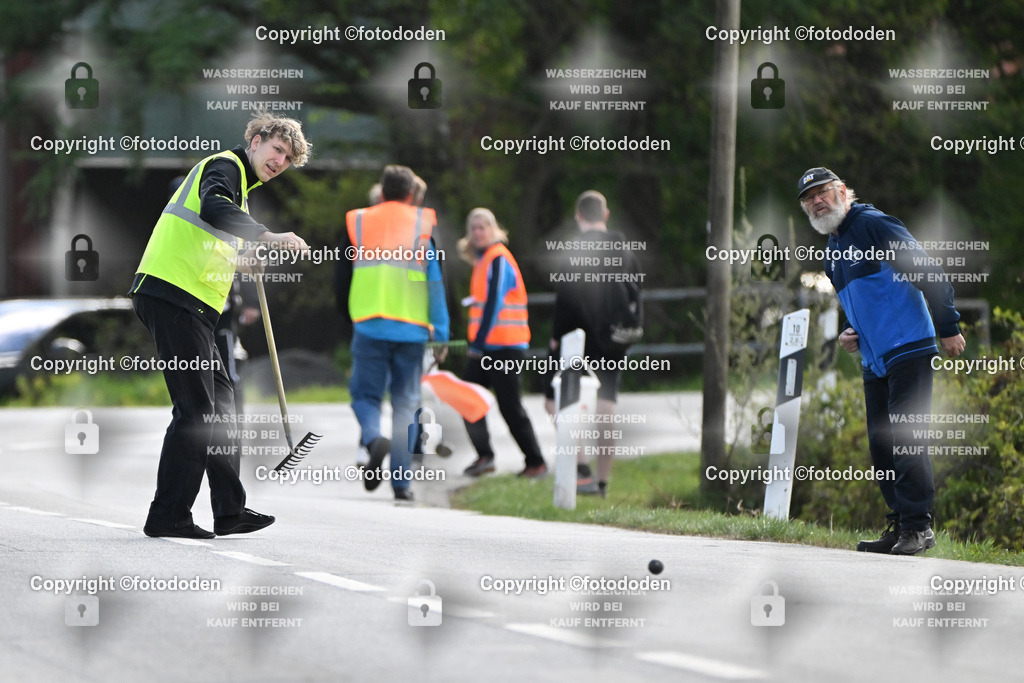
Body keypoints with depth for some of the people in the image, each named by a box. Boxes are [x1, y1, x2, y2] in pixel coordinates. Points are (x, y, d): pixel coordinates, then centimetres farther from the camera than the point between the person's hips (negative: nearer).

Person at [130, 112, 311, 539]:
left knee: (219, 404, 12)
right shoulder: (225, 167, -5)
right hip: (172, 295, -11)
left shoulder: (238, 182, 27)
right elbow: (213, 209, -28)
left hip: (192, 304, 11)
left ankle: (229, 510, 15)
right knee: (197, 408, -11)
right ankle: (167, 516, -8)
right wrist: (268, 236, -36)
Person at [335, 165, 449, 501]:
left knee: (366, 394, 8)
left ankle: (372, 439, -25)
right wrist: (440, 334, 5)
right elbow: (437, 282, 2)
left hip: (369, 325, 0)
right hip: (411, 330, 0)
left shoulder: (357, 223, 8)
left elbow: (341, 278, 12)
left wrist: (349, 315, 29)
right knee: (405, 402, 8)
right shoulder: (424, 225, 6)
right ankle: (401, 481, 3)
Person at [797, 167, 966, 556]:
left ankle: (918, 526, -12)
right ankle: (900, 525, 10)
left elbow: (927, 272, -11)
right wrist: (848, 332, 11)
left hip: (909, 352, -9)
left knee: (905, 439, -13)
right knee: (881, 446, 6)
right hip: (874, 361, 9)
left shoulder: (875, 226, -8)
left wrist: (948, 328, -13)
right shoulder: (833, 252, 19)